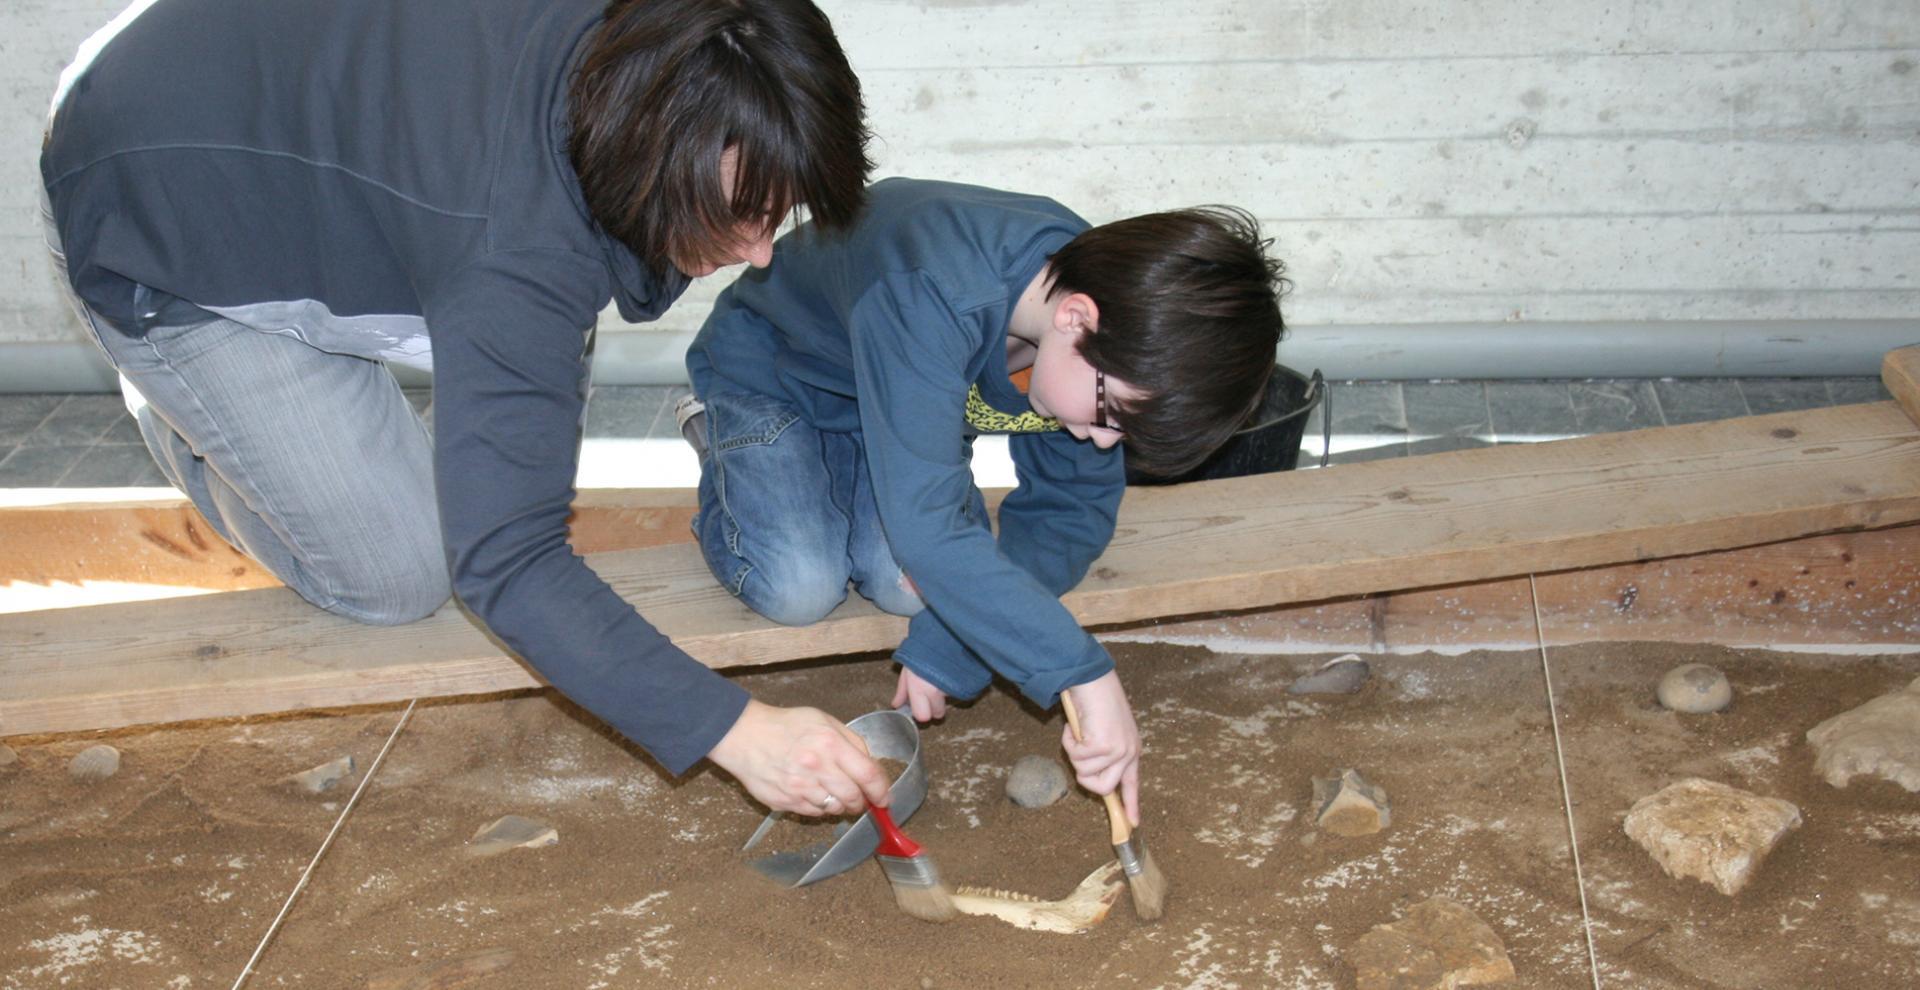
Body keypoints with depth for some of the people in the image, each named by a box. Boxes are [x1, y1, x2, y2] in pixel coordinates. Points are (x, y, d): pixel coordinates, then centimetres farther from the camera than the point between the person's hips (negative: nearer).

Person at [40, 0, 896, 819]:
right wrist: (732, 729, -43)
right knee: (400, 577, -7)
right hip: (152, 234, -7)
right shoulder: (518, 252, -40)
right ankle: (183, 424, 19)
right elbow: (505, 560, -38)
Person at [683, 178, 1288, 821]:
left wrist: (949, 649, -26)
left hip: (900, 389, 5)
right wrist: (1087, 676, -52)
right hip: (767, 368, -5)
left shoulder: (1107, 351, -23)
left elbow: (1074, 509, -12)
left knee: (906, 583, -20)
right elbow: (924, 526, -49)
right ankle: (721, 450, 9)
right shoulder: (930, 301, -45)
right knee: (798, 587, -24)